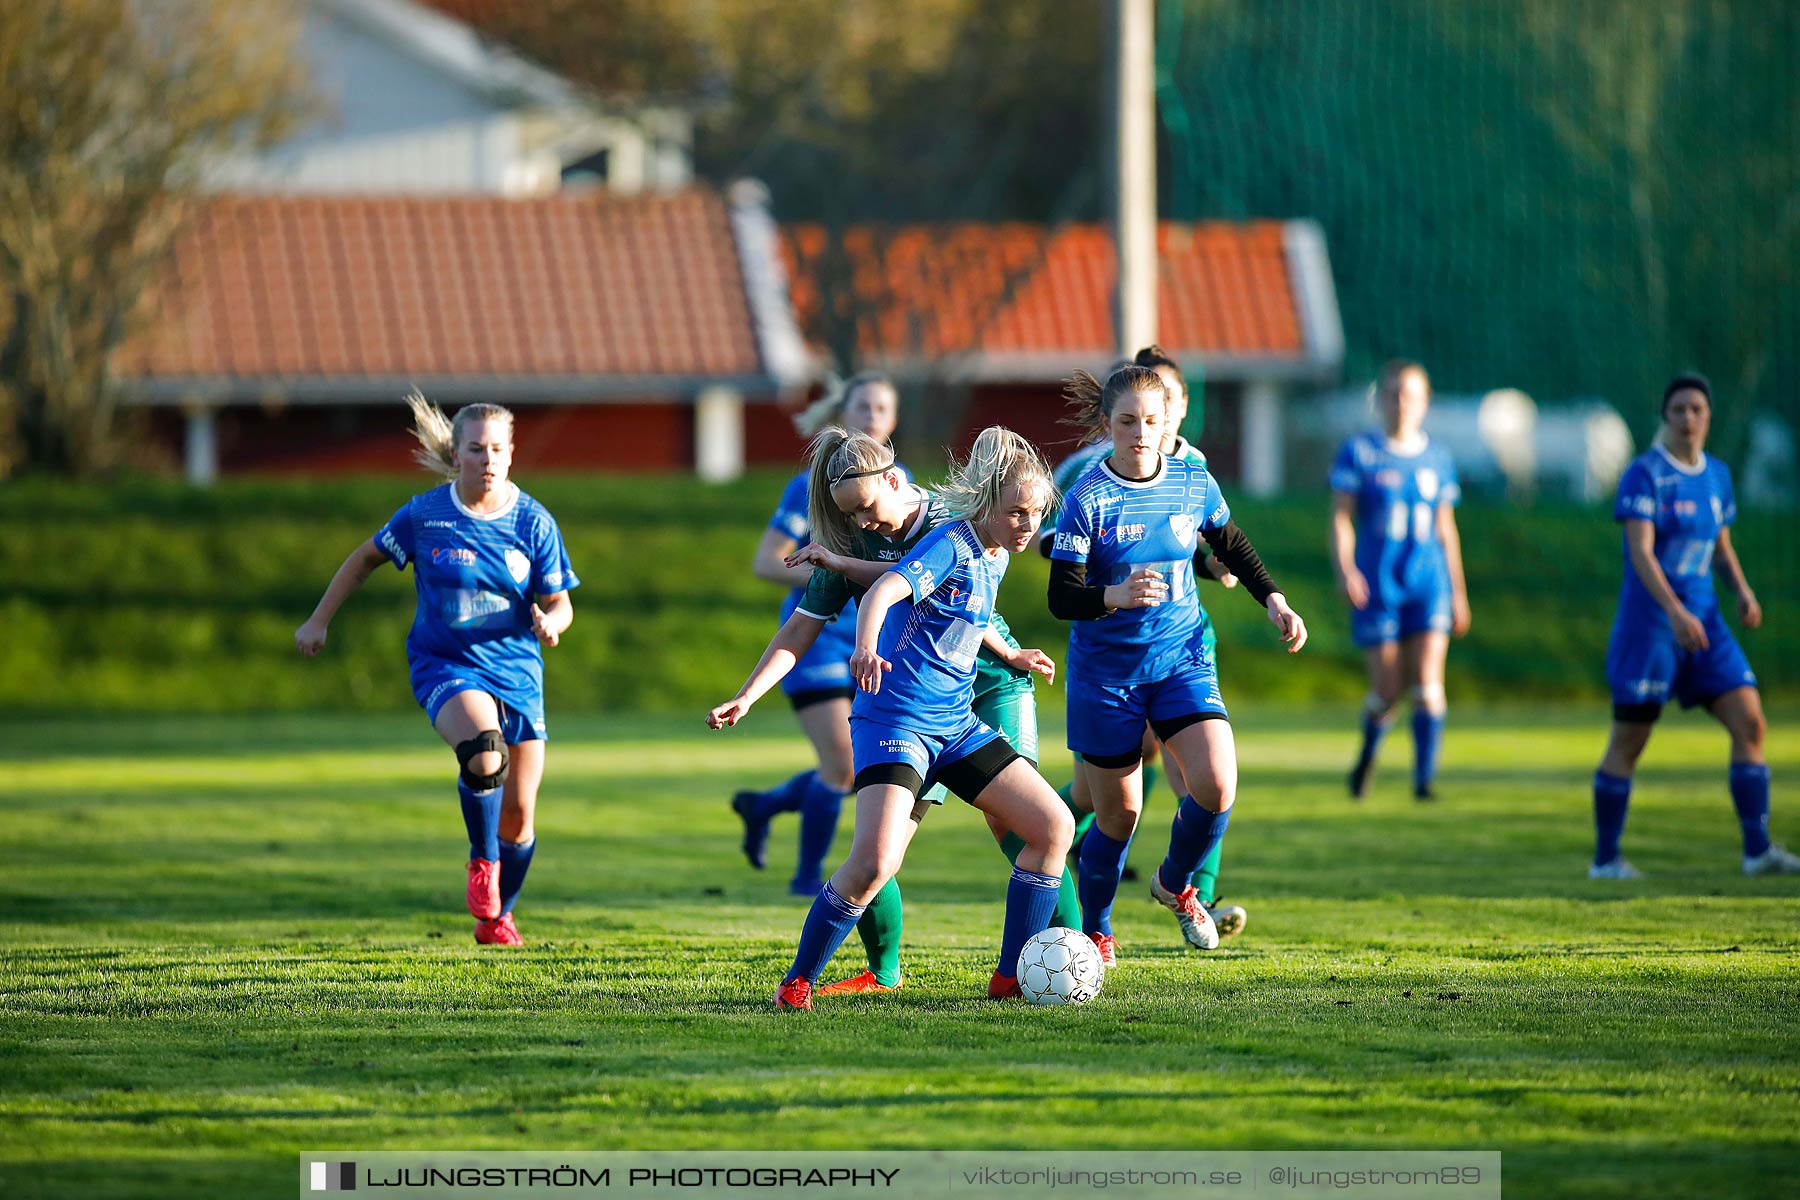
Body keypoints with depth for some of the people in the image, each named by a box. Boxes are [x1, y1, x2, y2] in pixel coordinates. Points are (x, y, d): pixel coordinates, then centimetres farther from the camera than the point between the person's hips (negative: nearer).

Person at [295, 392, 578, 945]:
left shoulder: (534, 523, -5)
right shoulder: (424, 516, -7)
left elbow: (558, 605, 2)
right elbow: (366, 557, 9)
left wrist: (548, 624, -22)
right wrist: (318, 621, 9)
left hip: (516, 668, 2)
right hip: (444, 665, -2)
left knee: (518, 812, 4)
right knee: (484, 748, -34)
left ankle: (496, 917, 28)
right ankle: (483, 860, -8)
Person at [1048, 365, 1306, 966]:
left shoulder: (1194, 483, -1)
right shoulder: (1088, 498, -13)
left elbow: (1232, 546, 19)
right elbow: (1062, 597, -17)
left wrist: (1274, 600, 10)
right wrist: (1114, 595, -35)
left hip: (1181, 661, 3)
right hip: (1106, 670, -3)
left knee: (1217, 784, -17)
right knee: (1118, 814, 3)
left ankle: (1175, 883, 13)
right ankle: (1095, 932, 28)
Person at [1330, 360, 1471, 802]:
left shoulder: (1438, 459, 10)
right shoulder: (1359, 453, 0)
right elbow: (1341, 518, -4)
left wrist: (1458, 592, 17)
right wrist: (1344, 570, -20)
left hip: (1427, 583, 2)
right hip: (1376, 586, -2)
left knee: (1427, 683, -11)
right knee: (1387, 690, -3)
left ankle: (1424, 778, -8)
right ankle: (1367, 755, 26)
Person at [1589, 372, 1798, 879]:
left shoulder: (1716, 474, 11)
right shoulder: (1645, 473, -10)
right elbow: (1640, 552, -20)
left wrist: (1743, 590, 3)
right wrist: (1675, 611, -31)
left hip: (1702, 618, 6)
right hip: (1648, 619, -6)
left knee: (1749, 722, -4)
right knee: (1628, 741, -1)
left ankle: (1757, 850, -1)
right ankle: (1605, 859, 9)